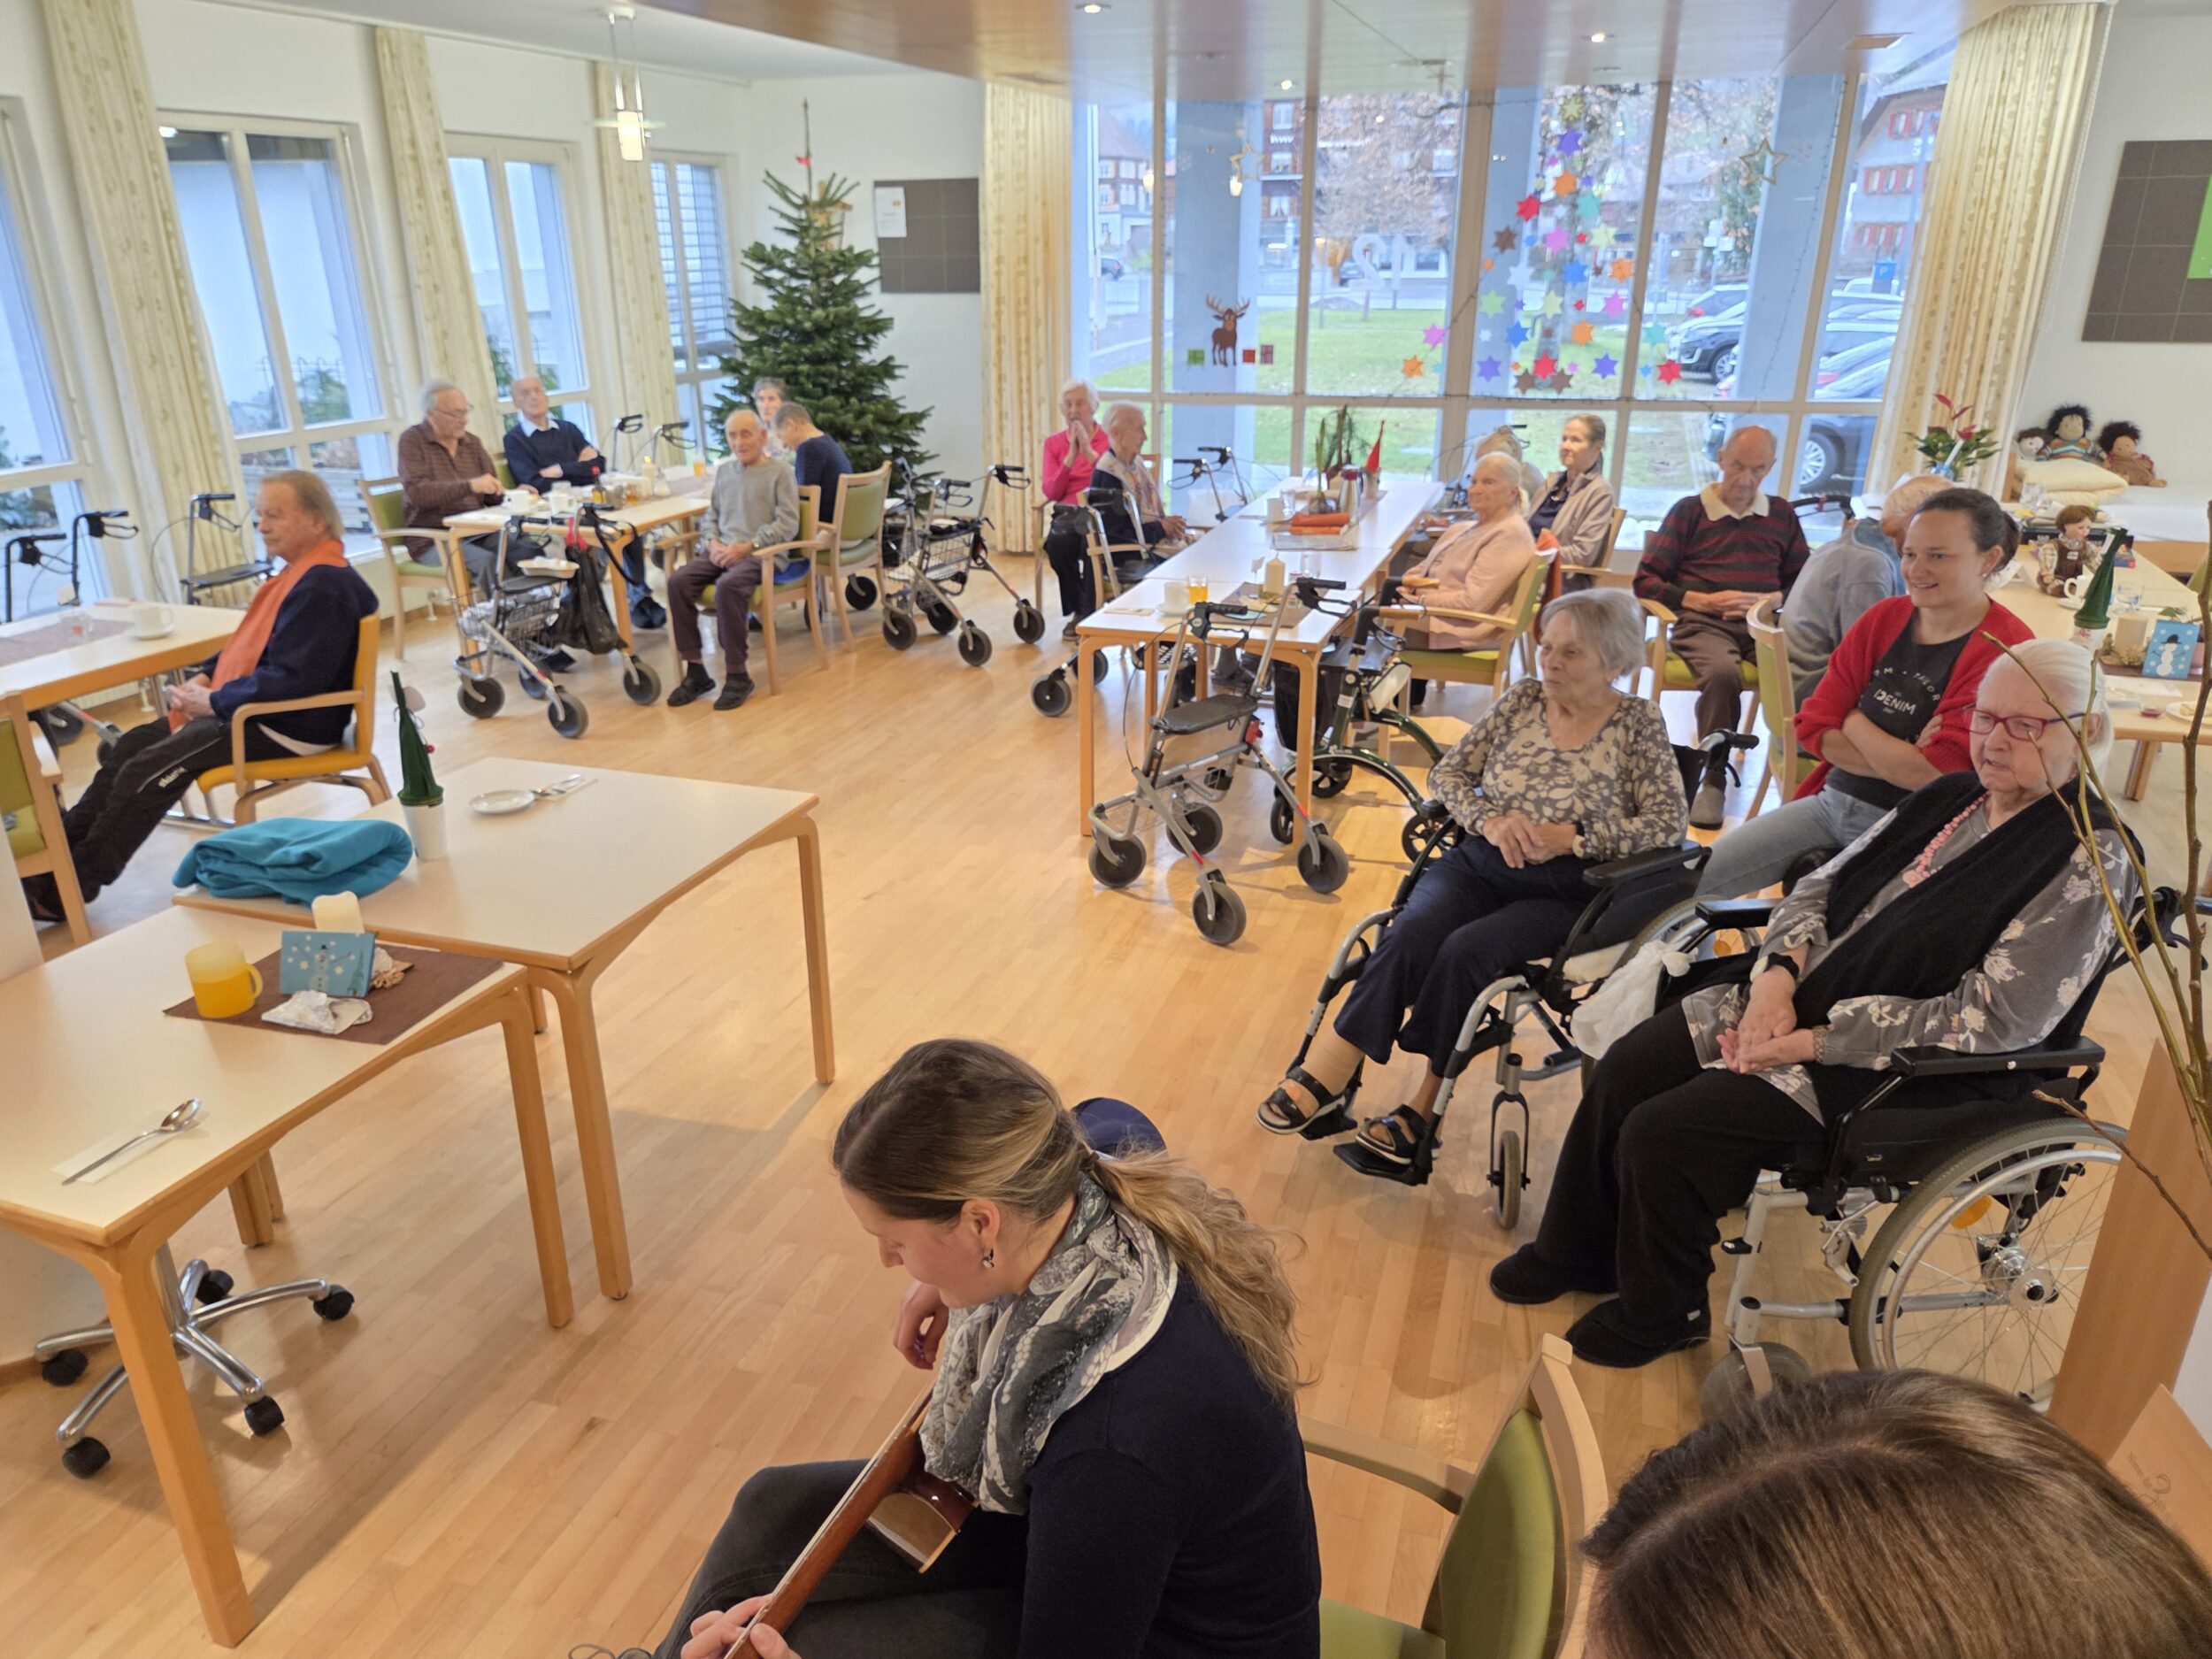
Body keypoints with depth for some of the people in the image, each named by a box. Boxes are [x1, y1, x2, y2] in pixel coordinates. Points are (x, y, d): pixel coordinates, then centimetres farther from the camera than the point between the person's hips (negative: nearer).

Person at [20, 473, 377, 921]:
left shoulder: (323, 587, -22)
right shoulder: (300, 572, 13)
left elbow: (290, 680, -27)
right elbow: (250, 645, 23)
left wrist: (213, 702, -17)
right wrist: (205, 676, 5)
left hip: (288, 727, -11)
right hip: (255, 707, 11)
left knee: (148, 771, -12)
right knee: (133, 745, 10)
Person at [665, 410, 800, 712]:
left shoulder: (779, 472, 2)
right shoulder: (724, 471, 20)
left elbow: (787, 524, -6)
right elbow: (711, 516, 23)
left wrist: (748, 546, -15)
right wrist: (713, 541, 1)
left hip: (760, 555, -6)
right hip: (721, 553, 6)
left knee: (727, 586, -35)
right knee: (678, 580, -20)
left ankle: (737, 676, -23)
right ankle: (695, 671, -14)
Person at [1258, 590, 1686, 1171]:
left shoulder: (1638, 724, 0)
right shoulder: (1522, 699, 9)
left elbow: (1667, 824, -7)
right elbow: (1447, 773, 9)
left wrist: (1571, 837, -17)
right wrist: (1491, 819, -11)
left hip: (1565, 891, -3)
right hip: (1479, 863, 3)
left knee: (1465, 950, -30)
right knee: (1411, 934, -28)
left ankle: (1422, 1104, -15)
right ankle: (1325, 1071, -25)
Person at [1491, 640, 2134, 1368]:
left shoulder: (2088, 859, -16)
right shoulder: (1950, 798, 7)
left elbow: (1988, 1022, -21)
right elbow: (1820, 888, 9)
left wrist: (1811, 1041, -22)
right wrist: (1778, 976, -12)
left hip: (1910, 1072, -7)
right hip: (1804, 1002, 7)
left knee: (1663, 1132, -17)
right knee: (1625, 1069, -4)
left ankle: (1662, 1314, 11)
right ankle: (1577, 1253, 18)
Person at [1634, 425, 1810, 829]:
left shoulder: (1781, 515, 20)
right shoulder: (1689, 510, 13)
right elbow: (1646, 581, 7)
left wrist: (1766, 601, -3)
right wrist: (1703, 601, -5)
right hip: (1703, 623, -2)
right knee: (1723, 672, -37)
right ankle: (1713, 780, -26)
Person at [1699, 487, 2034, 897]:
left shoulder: (2006, 651, -13)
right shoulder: (1884, 618, 6)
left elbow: (1934, 774, -19)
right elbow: (1813, 726, 1)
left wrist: (1855, 723, -4)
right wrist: (1900, 762, -14)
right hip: (1832, 802, 6)